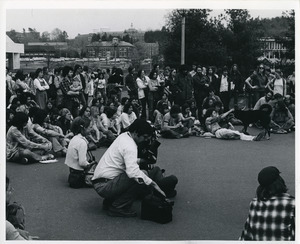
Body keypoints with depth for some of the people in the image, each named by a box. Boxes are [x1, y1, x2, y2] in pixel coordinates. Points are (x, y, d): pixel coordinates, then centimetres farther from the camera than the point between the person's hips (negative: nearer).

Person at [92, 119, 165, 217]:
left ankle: (109, 202, 17)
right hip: (104, 186, -10)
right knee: (140, 178, -23)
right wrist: (153, 184, -32)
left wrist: (141, 160, 8)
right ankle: (118, 207, -10)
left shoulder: (123, 136, 10)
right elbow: (133, 171, -35)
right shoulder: (130, 146, -20)